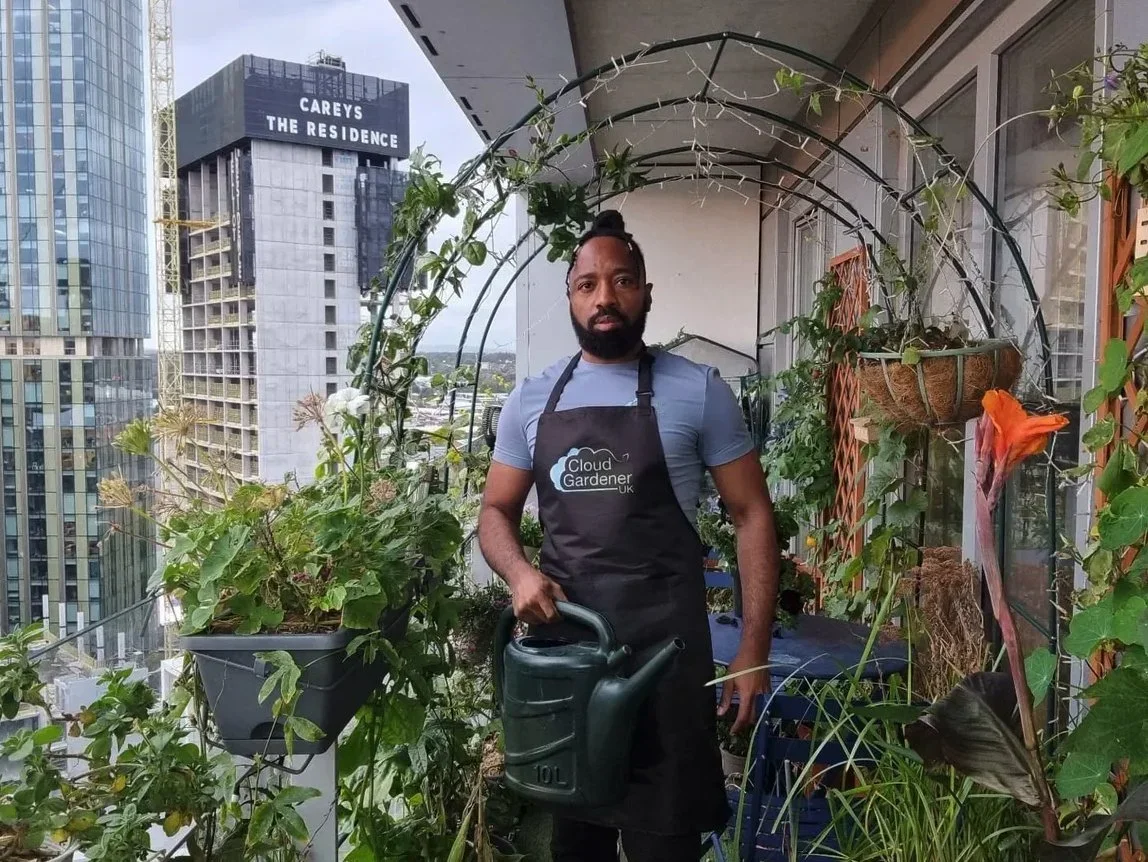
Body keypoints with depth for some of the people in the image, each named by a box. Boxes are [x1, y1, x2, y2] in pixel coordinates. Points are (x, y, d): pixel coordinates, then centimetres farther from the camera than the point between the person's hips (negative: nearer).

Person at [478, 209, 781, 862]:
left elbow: (753, 515, -1)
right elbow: (497, 511, 12)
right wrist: (520, 573, -10)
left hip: (665, 651, -3)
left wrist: (754, 648, -7)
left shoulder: (698, 391, -3)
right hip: (560, 644, 4)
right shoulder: (532, 400, 7)